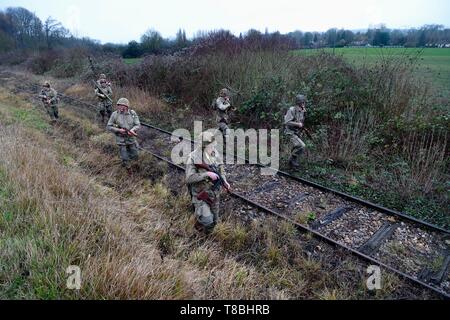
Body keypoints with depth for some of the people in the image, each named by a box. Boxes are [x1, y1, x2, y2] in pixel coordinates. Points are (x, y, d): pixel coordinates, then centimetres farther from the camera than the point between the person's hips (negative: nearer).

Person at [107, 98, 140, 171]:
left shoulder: (132, 113, -12)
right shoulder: (115, 114, -15)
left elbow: (138, 125, -11)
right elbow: (109, 127, -8)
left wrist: (132, 130, -31)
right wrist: (119, 130, -23)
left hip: (131, 138, 2)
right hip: (121, 139, -2)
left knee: (135, 156, 12)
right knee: (125, 158, 5)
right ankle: (128, 167, 38)